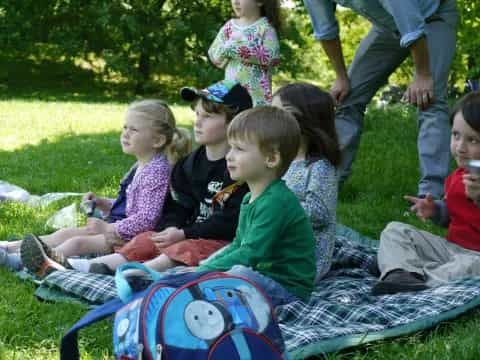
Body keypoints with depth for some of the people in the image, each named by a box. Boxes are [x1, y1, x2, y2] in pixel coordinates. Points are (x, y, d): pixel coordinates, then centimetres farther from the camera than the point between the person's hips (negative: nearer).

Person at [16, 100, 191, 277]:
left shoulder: (157, 171, -19)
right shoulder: (140, 167, 14)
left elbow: (146, 219, -26)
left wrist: (108, 228, -21)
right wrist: (102, 203, 10)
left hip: (129, 236, -10)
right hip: (115, 226, 10)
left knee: (78, 242, -23)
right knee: (66, 233, 2)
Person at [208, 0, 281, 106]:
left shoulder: (265, 26, -4)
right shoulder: (229, 26, 11)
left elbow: (273, 56, -18)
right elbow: (214, 55, 8)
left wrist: (242, 50, -18)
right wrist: (227, 48, -14)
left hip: (257, 91, -5)